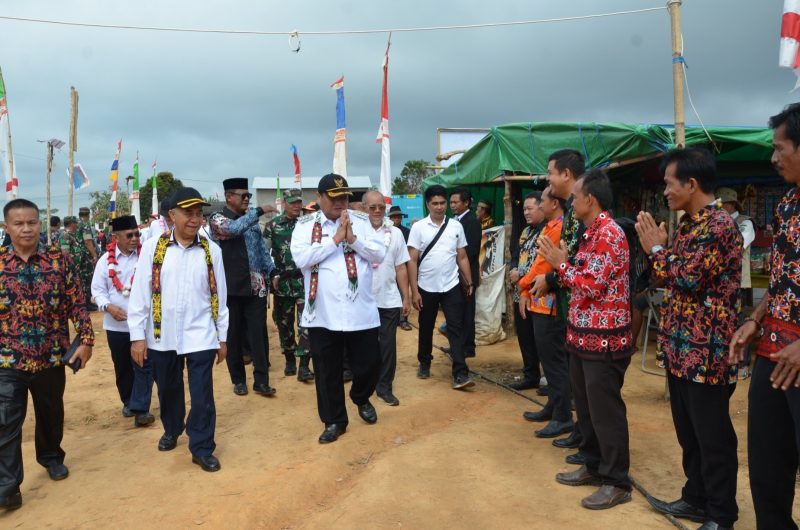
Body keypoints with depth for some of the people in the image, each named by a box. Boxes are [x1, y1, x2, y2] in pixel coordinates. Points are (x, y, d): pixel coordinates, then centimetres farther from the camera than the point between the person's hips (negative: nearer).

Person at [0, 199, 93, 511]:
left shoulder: (60, 259, -4)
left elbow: (77, 303, -3)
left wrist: (86, 340, -8)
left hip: (51, 357, 1)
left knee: (51, 414, 18)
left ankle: (51, 457, 42)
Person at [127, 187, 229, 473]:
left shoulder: (212, 251, -1)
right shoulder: (153, 247, -4)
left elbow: (219, 296, 4)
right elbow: (140, 293, -3)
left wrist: (222, 337, 7)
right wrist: (137, 336, -4)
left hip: (200, 336, 0)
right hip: (162, 336, 1)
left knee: (202, 395, 2)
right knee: (168, 390, 19)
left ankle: (202, 448, 20)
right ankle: (171, 431, 45)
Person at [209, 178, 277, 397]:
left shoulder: (251, 218, 11)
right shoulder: (217, 219, -4)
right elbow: (233, 228, -27)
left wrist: (270, 272, 7)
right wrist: (259, 211, -27)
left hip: (255, 285, 4)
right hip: (231, 287, -3)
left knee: (258, 333, 0)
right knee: (234, 334, 7)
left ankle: (261, 381, 5)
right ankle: (238, 380, 20)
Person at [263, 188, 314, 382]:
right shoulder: (272, 225, 2)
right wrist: (273, 275, -4)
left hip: (304, 279, -1)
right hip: (283, 280, 1)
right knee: (284, 322, 10)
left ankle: (304, 366, -7)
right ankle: (290, 359, 26)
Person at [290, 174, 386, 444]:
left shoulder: (362, 221, 5)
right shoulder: (304, 225, 0)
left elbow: (379, 254, -3)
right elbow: (301, 258, -15)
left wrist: (352, 238, -15)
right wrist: (335, 239, -15)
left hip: (361, 312, 1)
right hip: (322, 314, 0)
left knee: (369, 364, 9)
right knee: (327, 371, 11)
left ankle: (361, 399, 41)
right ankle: (334, 421, 30)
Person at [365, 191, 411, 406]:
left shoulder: (395, 233, 5)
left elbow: (400, 268, 7)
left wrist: (406, 298, 7)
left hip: (389, 300, 2)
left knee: (388, 345, 7)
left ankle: (384, 386, 20)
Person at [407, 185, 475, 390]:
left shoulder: (456, 226, 3)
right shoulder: (418, 227, -4)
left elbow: (462, 257, 8)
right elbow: (412, 261, -6)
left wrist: (470, 282, 3)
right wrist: (414, 291, -10)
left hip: (451, 287, 1)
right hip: (426, 288, -1)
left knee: (456, 329, -4)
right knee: (426, 328, 14)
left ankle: (460, 374, -4)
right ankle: (424, 364, 33)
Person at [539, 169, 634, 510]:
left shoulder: (609, 234, -16)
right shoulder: (591, 233, 15)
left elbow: (591, 286, -21)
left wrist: (561, 263, -12)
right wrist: (559, 263, 5)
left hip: (604, 339, -10)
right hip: (584, 335, 10)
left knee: (605, 410, 0)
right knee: (585, 406, 17)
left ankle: (616, 481, 13)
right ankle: (594, 466, 31)